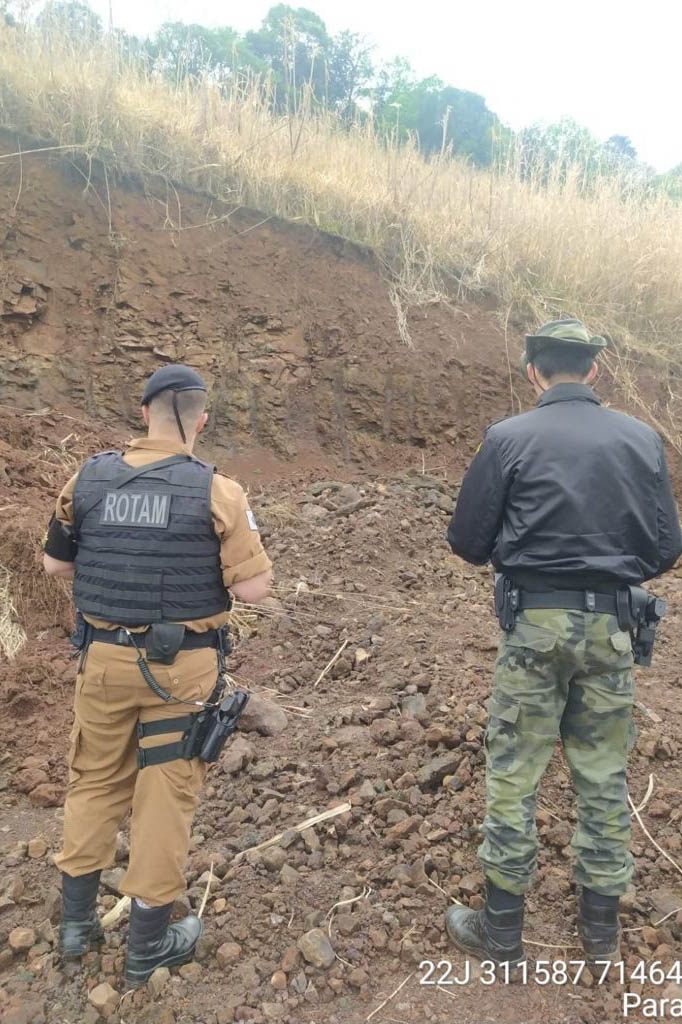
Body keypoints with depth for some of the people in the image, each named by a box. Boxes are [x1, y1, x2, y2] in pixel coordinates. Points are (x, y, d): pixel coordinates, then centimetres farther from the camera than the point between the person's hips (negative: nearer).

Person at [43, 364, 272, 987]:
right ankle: (148, 944, 26)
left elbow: (56, 564, 6)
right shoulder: (216, 491, -15)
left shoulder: (89, 478, -4)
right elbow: (253, 588, -13)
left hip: (105, 656, 4)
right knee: (166, 791, 11)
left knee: (96, 780, 22)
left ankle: (77, 921, 37)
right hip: (181, 664, -3)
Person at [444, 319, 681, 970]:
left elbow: (467, 542, -5)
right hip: (612, 625, 4)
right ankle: (601, 929, 32)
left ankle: (501, 933, 23)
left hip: (536, 623, -3)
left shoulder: (509, 439, -8)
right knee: (604, 774, 16)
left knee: (513, 773, 9)